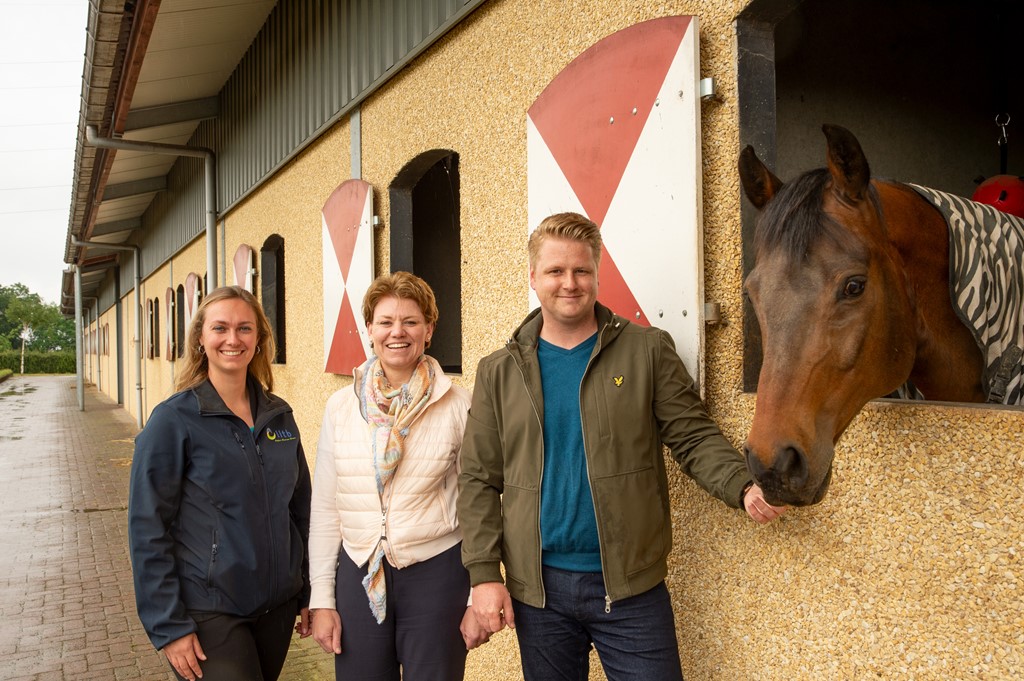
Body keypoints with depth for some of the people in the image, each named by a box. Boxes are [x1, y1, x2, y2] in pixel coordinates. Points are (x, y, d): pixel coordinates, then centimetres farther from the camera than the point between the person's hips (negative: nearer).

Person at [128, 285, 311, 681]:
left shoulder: (279, 415, 4)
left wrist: (309, 593, 10)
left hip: (277, 606, 5)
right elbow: (147, 530, -10)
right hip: (209, 614, -5)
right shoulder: (174, 419, -10)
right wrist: (169, 626, -13)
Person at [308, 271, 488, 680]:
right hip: (358, 574, 3)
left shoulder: (458, 406, -6)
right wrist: (322, 599, 4)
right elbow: (325, 509, 6)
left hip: (436, 573, -2)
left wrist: (480, 597, -3)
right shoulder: (341, 406, 2)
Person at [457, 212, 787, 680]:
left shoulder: (648, 350, -1)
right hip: (537, 588, 2)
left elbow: (694, 438, -1)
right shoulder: (499, 372, 3)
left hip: (631, 585, -1)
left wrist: (745, 487, -20)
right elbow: (479, 481, 2)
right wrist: (484, 573, -5)